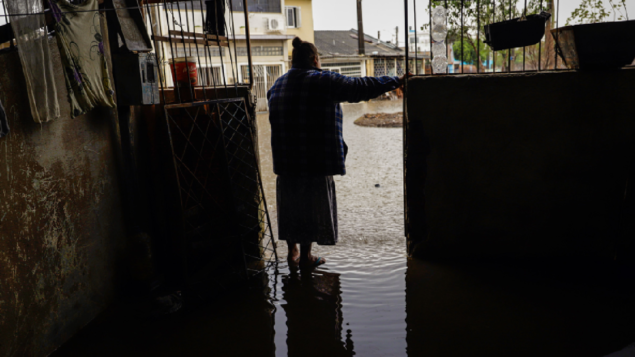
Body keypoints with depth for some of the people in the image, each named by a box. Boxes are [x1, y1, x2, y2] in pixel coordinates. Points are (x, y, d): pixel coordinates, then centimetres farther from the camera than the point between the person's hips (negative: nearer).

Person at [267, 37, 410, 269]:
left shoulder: (277, 85, 11)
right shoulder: (324, 81, -9)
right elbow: (361, 88, -7)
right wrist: (396, 81, 3)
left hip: (285, 161, 6)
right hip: (316, 160, -6)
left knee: (291, 205, 17)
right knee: (312, 206, 7)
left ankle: (292, 252, 26)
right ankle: (305, 256, 17)